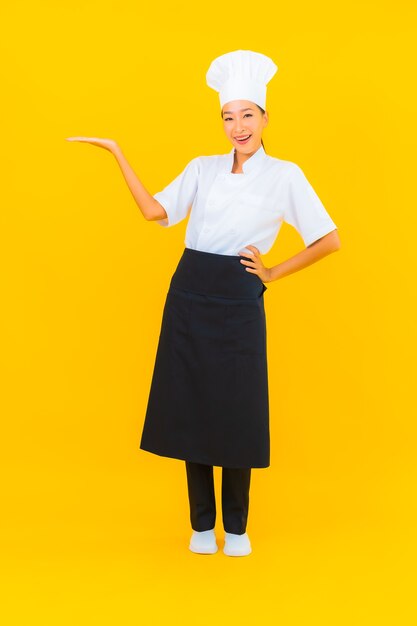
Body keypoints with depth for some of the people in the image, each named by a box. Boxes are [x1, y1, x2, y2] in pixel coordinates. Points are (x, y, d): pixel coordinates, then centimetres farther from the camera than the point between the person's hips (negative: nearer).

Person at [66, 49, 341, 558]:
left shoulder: (285, 176, -1)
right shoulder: (202, 168, 8)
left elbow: (329, 240, -1)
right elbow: (156, 212, -3)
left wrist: (273, 273, -1)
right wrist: (118, 155, -5)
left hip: (238, 300, -3)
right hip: (189, 292, 3)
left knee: (235, 411, 1)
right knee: (190, 407, 5)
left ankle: (236, 527, 19)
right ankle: (201, 524, 19)